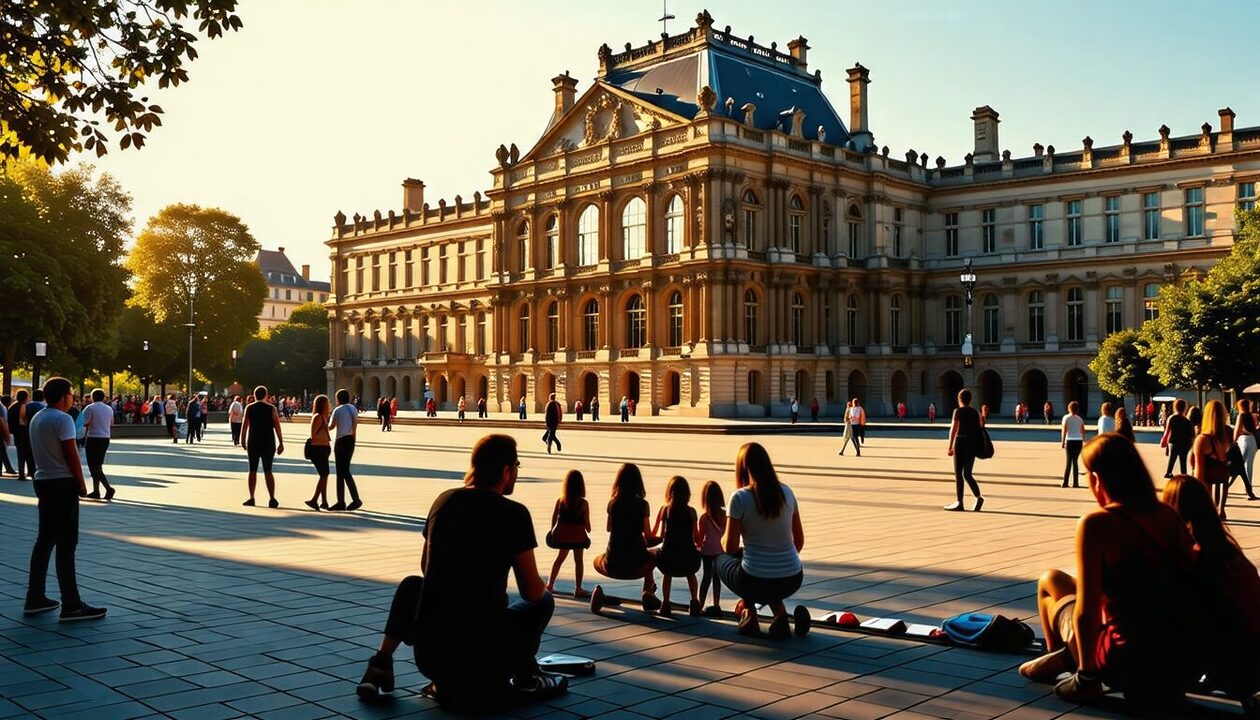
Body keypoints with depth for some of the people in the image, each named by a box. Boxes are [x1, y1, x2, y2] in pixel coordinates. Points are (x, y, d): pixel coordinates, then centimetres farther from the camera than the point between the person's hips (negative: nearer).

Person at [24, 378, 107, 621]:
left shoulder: (36, 418, 13)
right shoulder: (63, 419, -14)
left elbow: (41, 452, 17)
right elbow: (71, 455, -17)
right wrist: (82, 485, -8)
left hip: (43, 481, 9)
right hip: (63, 483, -9)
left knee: (44, 540, 15)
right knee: (66, 544, -8)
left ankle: (35, 598, 20)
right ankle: (71, 605, -6)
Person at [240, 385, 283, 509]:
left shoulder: (249, 408, 1)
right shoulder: (271, 409, -2)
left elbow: (244, 426, -3)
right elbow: (277, 427, -6)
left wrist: (243, 440, 6)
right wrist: (281, 444, -3)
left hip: (253, 443, 1)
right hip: (268, 443, -1)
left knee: (253, 471, 9)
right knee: (267, 471, 2)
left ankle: (251, 498, 8)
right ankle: (272, 499, -6)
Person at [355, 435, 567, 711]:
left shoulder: (445, 500, 6)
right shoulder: (514, 514, -8)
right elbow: (532, 592, -3)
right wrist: (542, 590, 22)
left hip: (429, 653, 3)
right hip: (486, 654, -3)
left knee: (411, 586, 34)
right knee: (543, 602, 23)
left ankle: (381, 665, 19)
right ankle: (526, 679, 11)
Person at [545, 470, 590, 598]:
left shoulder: (560, 500, -7)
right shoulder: (583, 503, -14)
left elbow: (553, 518, -1)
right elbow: (587, 523, -11)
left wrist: (553, 531, 15)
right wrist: (588, 532, 9)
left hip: (562, 535, 3)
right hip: (578, 536, -3)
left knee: (560, 558, 20)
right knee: (578, 561, 10)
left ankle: (550, 585, 26)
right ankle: (578, 589, 13)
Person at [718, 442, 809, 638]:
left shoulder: (740, 497, -8)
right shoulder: (786, 492, 5)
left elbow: (731, 548, -3)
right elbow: (799, 540, 13)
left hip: (756, 582, -4)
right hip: (793, 581, 4)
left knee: (722, 560, 28)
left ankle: (750, 612, 11)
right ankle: (780, 611, 9)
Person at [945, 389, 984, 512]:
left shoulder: (958, 411, -7)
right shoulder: (975, 412, 8)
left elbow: (954, 429, -13)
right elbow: (979, 429, 9)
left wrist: (950, 447, -12)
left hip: (960, 442, -5)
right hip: (973, 443, 5)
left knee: (958, 474, 2)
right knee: (967, 474, 10)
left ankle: (959, 502, 2)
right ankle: (978, 496, -11)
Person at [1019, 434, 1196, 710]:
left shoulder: (1096, 524, -15)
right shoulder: (1169, 515, 1)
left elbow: (1086, 612, -15)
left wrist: (1086, 673, 0)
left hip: (1130, 669, -6)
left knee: (1050, 581, 17)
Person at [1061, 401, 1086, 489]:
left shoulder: (1066, 417, -1)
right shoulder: (1080, 419, 9)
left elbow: (1064, 430, -6)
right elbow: (1083, 431, 8)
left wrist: (1063, 441, -5)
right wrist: (1083, 440, 19)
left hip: (1070, 441, -2)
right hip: (1079, 441, 2)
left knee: (1069, 461, 2)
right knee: (1075, 461, 7)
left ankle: (1065, 482, -2)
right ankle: (1075, 482, 3)